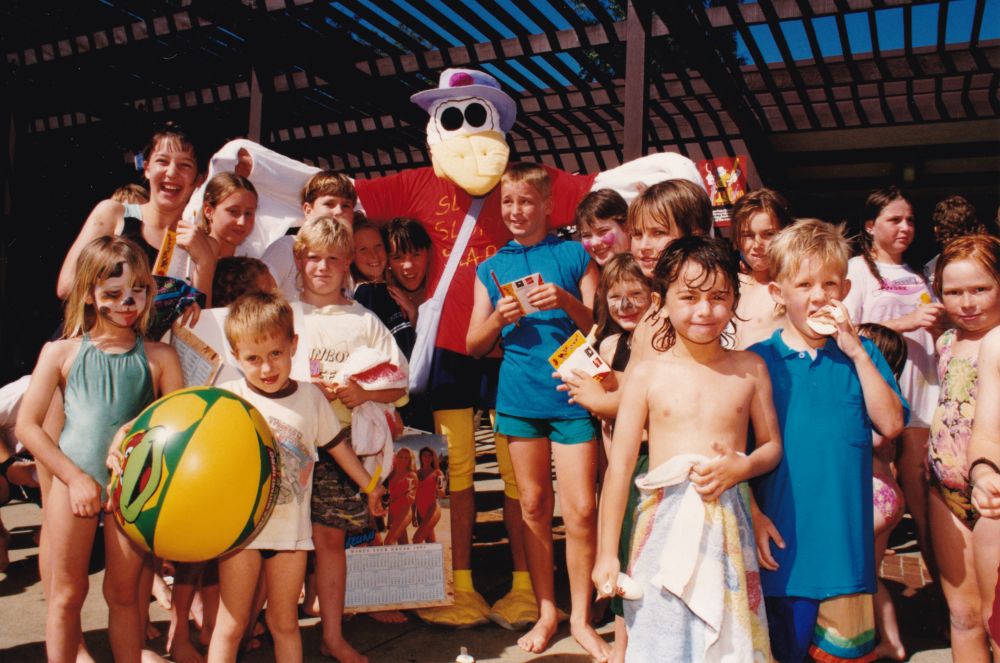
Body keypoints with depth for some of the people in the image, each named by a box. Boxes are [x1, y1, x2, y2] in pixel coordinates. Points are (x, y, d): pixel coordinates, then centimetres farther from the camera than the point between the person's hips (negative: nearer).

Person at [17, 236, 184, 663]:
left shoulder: (159, 357, 2)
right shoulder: (61, 352, 2)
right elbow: (27, 425, 0)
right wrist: (75, 477, -7)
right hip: (73, 479, 0)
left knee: (123, 593, 12)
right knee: (66, 594, 9)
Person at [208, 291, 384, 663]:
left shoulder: (311, 396, 2)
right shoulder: (227, 398, -8)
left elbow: (336, 445, 13)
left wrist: (369, 485, 22)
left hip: (293, 529, 3)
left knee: (285, 623, 15)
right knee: (231, 624, 6)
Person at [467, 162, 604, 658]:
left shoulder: (574, 256, 5)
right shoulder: (492, 268, 11)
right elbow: (474, 346, 10)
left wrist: (567, 301, -15)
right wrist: (498, 319, -10)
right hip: (519, 394, 2)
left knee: (580, 509, -3)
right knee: (533, 505, 9)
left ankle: (580, 617, 15)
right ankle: (546, 611, 25)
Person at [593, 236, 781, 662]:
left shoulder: (750, 369, 3)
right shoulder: (648, 375, -3)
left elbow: (772, 446, 12)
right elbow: (619, 466, -2)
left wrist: (740, 467, -12)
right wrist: (607, 553, -2)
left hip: (729, 523, 2)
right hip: (665, 524, -1)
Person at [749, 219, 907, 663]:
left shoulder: (860, 354, 5)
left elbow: (891, 424, -7)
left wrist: (856, 352, -11)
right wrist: (752, 514, -10)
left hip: (847, 540, 2)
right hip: (783, 543, -2)